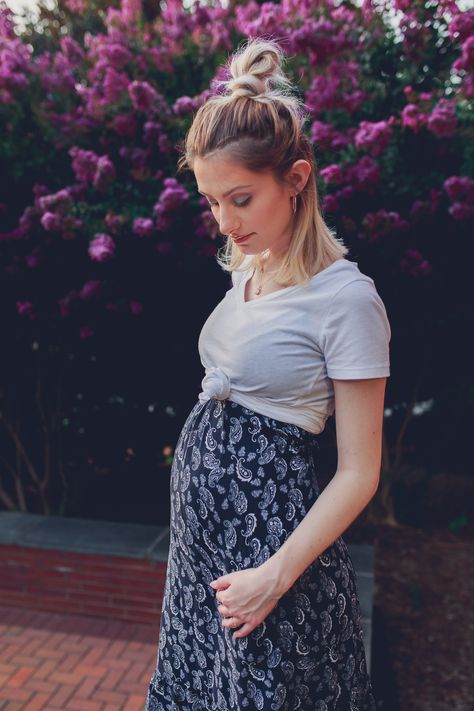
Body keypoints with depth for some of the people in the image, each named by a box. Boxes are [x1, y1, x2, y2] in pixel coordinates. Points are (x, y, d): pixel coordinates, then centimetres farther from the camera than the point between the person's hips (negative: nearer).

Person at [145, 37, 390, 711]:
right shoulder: (250, 268, 4)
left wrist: (278, 575, -18)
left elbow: (358, 473, -16)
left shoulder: (345, 296, -19)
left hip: (269, 523, -7)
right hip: (201, 516, 7)